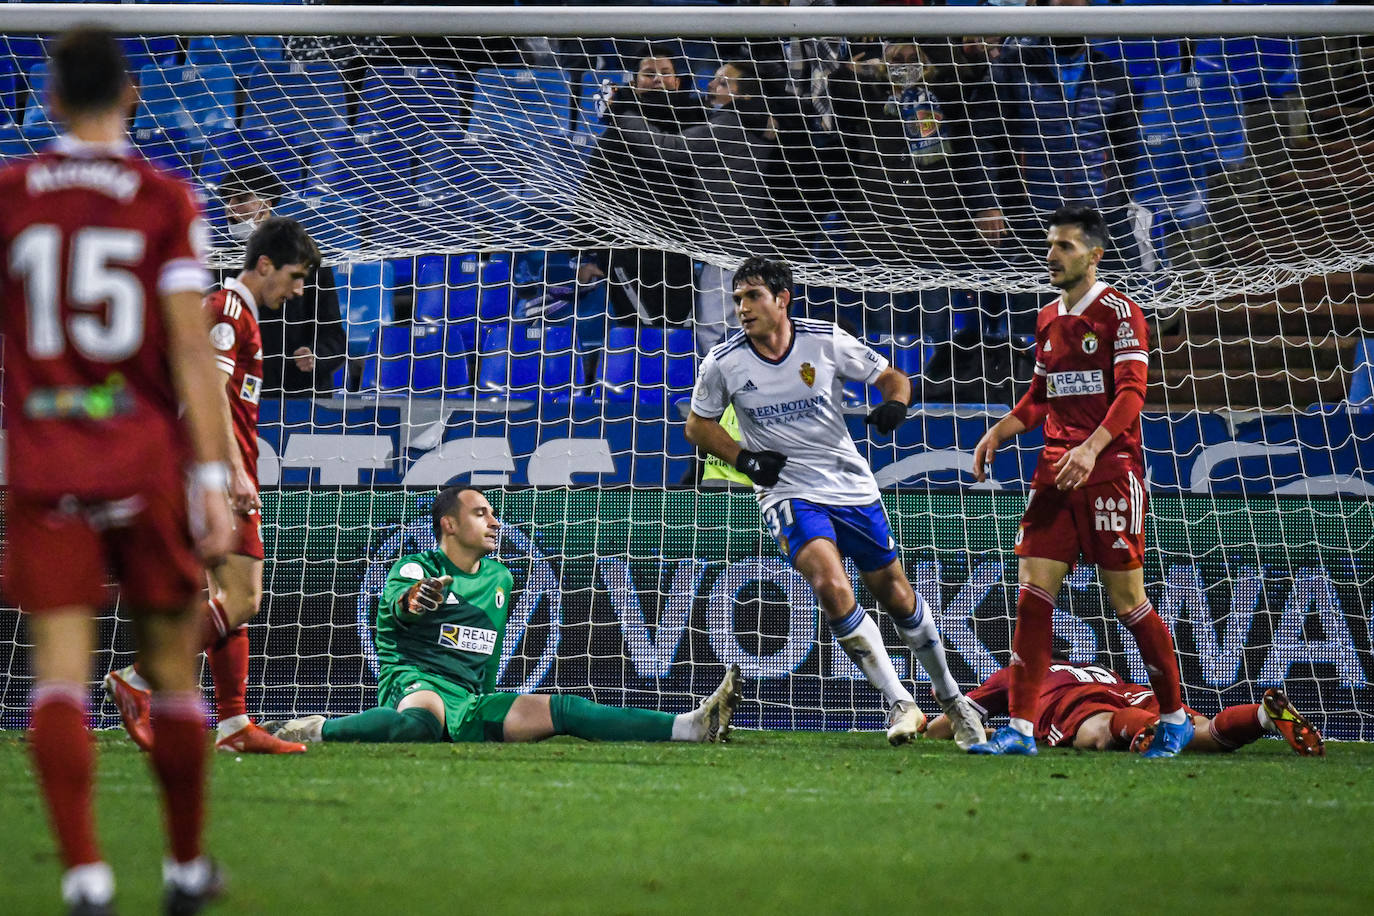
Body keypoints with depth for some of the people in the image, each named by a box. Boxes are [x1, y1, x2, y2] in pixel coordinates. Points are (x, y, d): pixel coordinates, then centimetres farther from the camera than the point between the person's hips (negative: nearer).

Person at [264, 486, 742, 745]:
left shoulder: (500, 578, 21)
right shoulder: (415, 569, -1)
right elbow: (395, 603, -26)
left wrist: (493, 709, 31)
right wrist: (415, 600, -50)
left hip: (470, 701, 6)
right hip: (414, 684, -6)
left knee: (562, 710, -12)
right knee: (424, 720, -43)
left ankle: (691, 727, -23)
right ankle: (313, 730, -29)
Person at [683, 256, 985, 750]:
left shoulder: (827, 341, -7)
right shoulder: (724, 363, -7)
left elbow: (892, 378, 5)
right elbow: (698, 425, 8)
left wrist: (894, 404, -17)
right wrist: (744, 458, -8)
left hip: (853, 486, 2)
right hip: (788, 493, -2)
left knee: (897, 596, 10)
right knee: (831, 585, -26)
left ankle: (949, 696, 33)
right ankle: (900, 704, -17)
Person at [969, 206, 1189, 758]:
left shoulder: (1119, 312, -5)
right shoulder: (1047, 319, 16)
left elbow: (1131, 392, -14)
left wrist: (1091, 448, -26)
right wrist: (998, 433, 9)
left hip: (1111, 469, -6)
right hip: (1055, 471, 6)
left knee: (1126, 598, -3)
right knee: (1033, 593, -4)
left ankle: (1175, 718, 12)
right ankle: (1020, 728, -5)